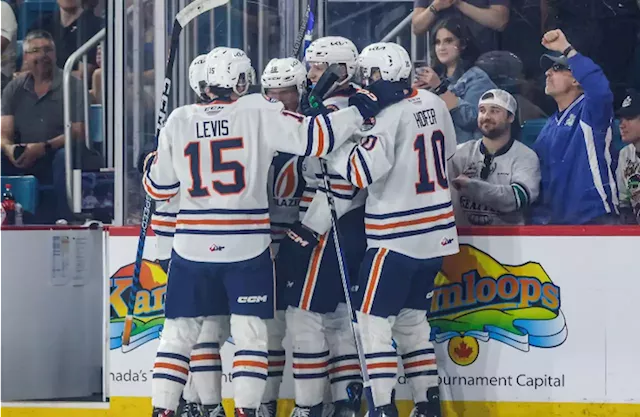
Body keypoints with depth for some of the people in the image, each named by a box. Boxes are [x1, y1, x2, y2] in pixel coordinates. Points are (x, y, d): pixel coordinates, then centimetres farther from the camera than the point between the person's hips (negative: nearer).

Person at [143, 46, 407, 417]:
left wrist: (152, 164, 33)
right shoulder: (258, 112, -5)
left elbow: (159, 187, 11)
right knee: (251, 334, 5)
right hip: (247, 246, -2)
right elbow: (311, 137, -12)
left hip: (192, 246, 2)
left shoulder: (179, 120, 4)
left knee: (178, 334, 10)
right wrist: (364, 107, -4)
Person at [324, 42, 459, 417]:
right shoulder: (434, 104, 6)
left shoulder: (389, 117, -18)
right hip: (437, 233, 8)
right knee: (411, 318, 18)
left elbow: (361, 171, -23)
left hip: (397, 238, -8)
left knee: (374, 319, -2)